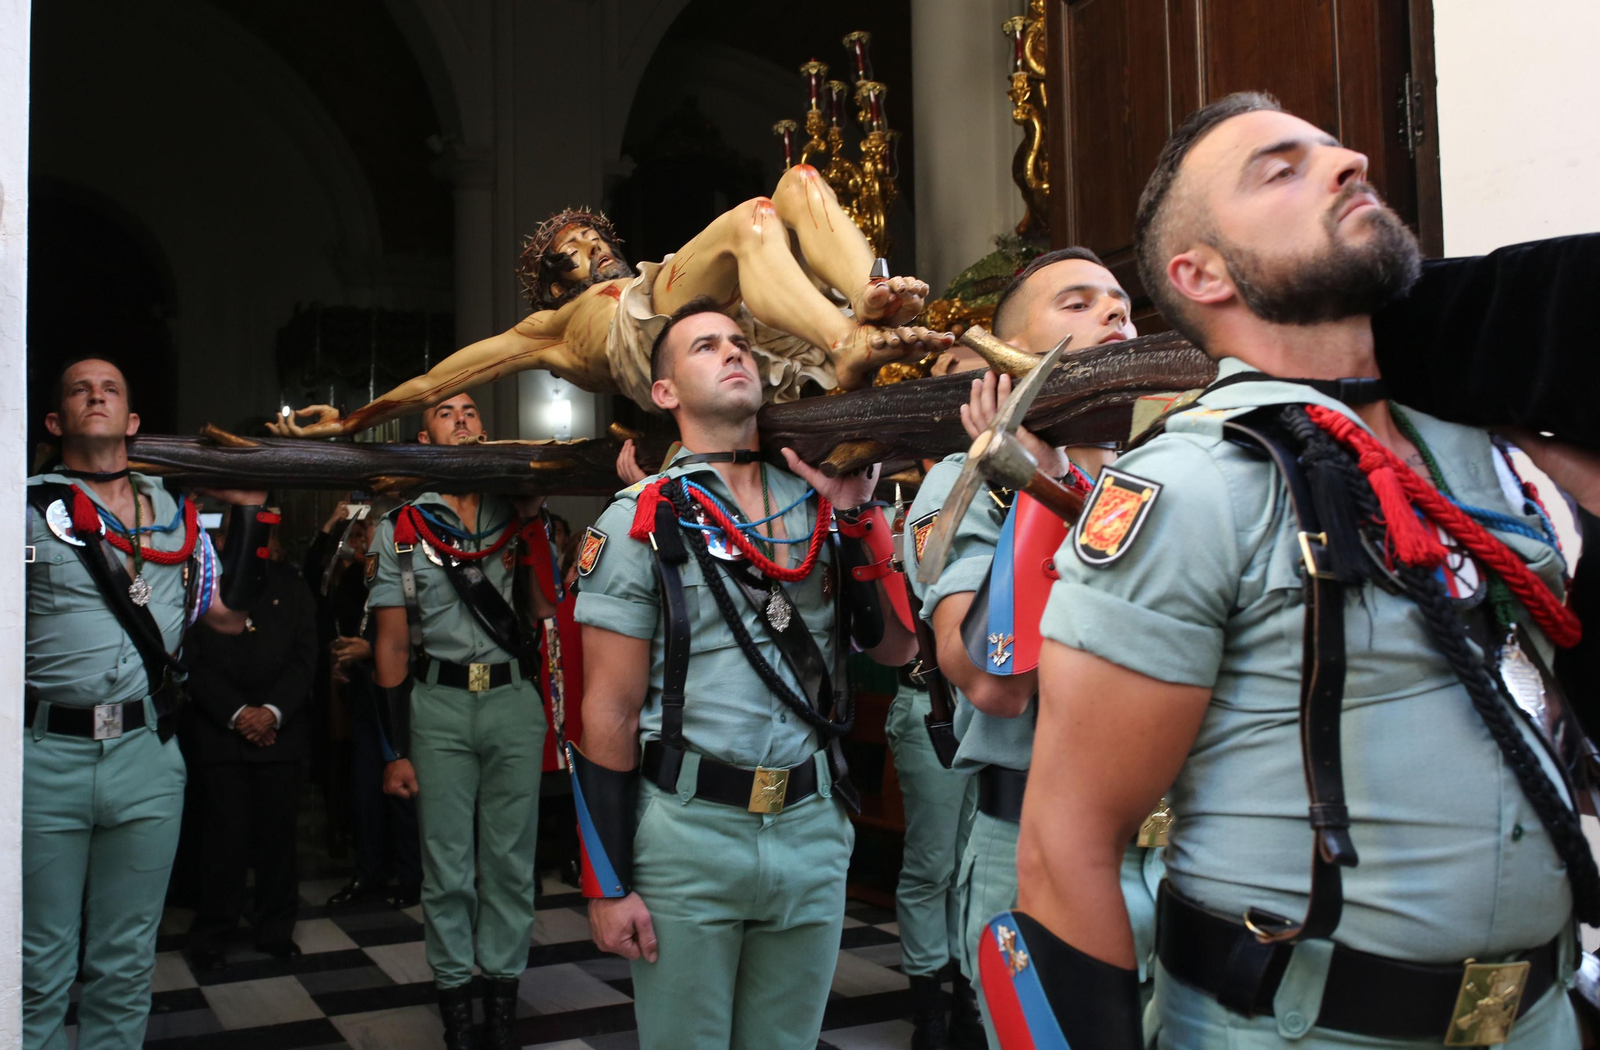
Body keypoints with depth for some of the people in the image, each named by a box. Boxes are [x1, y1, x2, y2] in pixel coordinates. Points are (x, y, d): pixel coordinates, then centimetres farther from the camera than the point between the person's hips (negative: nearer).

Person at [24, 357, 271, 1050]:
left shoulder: (176, 516, 13)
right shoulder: (28, 505, 1)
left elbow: (228, 615, 13)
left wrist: (248, 514, 9)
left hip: (147, 754, 3)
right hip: (46, 752, -3)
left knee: (126, 966, 14)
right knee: (40, 968, 7)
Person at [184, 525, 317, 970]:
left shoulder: (291, 586, 12)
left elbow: (305, 655, 6)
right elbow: (194, 660, -2)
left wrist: (273, 711, -6)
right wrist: (235, 712, -9)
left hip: (279, 730, 2)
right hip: (218, 730, -2)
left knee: (277, 832, 2)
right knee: (224, 833, -3)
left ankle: (275, 928, 16)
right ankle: (211, 934, 13)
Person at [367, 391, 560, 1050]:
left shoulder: (515, 514, 8)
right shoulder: (400, 530, 4)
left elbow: (544, 612, -3)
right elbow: (391, 644, 3)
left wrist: (532, 525, -9)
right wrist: (396, 749, -1)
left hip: (514, 699, 1)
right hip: (437, 704, -1)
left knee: (510, 859, 7)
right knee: (447, 865, 5)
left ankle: (503, 990, 19)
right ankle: (454, 996, 18)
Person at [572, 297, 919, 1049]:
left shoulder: (818, 505, 7)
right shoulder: (641, 522, -4)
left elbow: (896, 647, 1)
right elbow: (610, 714, -6)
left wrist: (858, 517, -6)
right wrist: (608, 883, -8)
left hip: (814, 827, 4)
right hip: (687, 832, -3)